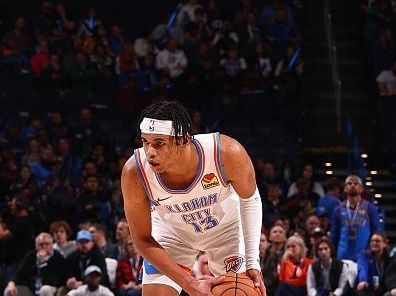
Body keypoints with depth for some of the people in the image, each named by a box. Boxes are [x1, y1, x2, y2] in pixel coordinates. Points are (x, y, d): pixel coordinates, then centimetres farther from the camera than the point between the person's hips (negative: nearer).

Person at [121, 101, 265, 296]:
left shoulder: (228, 153, -36)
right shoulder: (134, 172, -35)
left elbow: (249, 199, -14)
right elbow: (143, 239, -22)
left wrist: (253, 262, -21)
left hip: (225, 226, 0)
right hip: (171, 231, 0)